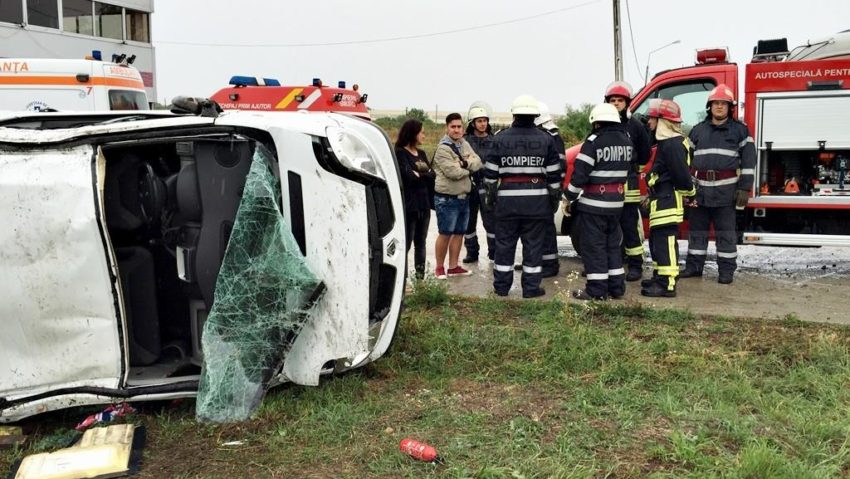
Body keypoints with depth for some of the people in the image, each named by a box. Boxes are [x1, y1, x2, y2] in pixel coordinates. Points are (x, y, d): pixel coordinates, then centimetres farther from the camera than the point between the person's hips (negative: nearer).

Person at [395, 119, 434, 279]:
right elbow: (408, 176, -18)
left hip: (424, 205, 7)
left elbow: (432, 174, 6)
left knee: (420, 242, 11)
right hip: (409, 205, -7)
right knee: (406, 243, -4)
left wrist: (418, 175, -10)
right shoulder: (400, 153, -6)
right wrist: (425, 175, -5)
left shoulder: (421, 154, 16)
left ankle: (421, 276, 17)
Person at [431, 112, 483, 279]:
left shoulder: (464, 144, 10)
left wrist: (465, 163, -19)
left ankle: (453, 267, 23)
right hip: (447, 199, -8)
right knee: (445, 234, 0)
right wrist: (469, 169, -7)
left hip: (463, 197, 8)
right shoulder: (443, 148, -14)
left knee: (459, 233, 13)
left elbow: (478, 163, 0)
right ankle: (439, 267, 12)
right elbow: (453, 172, -24)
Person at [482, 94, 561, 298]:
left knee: (505, 243, 10)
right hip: (536, 201, 0)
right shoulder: (545, 140, 1)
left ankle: (501, 286, 16)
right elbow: (554, 174, 3)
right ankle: (531, 287, 9)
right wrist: (555, 197, 11)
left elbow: (491, 172, 1)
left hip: (508, 199, 0)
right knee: (533, 244, 6)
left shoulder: (501, 138, 1)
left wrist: (489, 195, 11)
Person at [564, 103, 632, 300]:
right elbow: (625, 171, 15)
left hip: (594, 203, -7)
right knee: (613, 244, 16)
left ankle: (597, 290, 2)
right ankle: (616, 287, 20)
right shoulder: (626, 141, 9)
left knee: (594, 246, 0)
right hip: (616, 203, 7)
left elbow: (580, 174, -17)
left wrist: (569, 196, -6)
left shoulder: (594, 141, -15)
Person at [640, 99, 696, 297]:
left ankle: (667, 285, -8)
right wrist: (652, 196, 24)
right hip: (662, 201, 11)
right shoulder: (666, 142, 17)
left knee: (665, 243, -10)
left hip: (667, 202, -11)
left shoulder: (672, 144, -18)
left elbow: (681, 175, -22)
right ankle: (660, 277, 29)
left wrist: (687, 193, -9)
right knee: (657, 241, 18)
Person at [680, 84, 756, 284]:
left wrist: (744, 189, -8)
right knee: (697, 228, 9)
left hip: (726, 190, -3)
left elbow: (748, 161, -1)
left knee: (725, 231, 2)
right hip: (700, 189, 4)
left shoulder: (739, 130, 3)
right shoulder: (698, 130, 13)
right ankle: (694, 266, 19)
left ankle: (726, 270, 9)